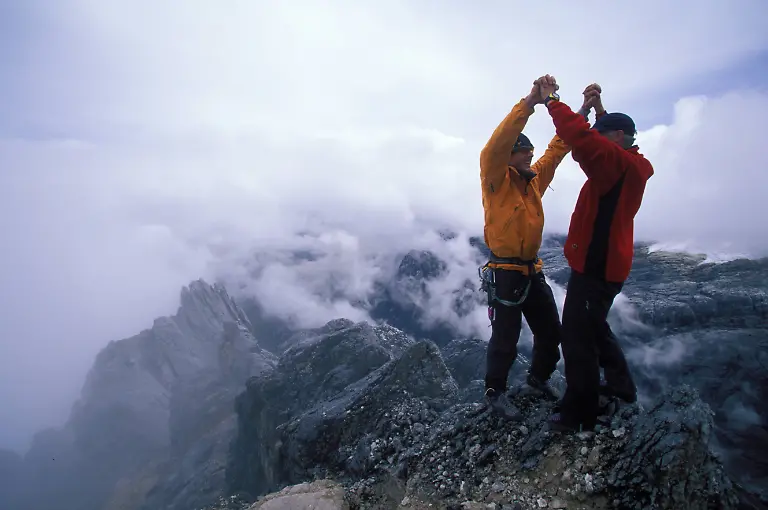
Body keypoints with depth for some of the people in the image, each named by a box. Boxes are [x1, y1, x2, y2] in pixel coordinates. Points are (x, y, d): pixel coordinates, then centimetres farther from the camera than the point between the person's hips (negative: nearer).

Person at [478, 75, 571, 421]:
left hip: (532, 270, 7)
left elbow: (559, 146, 15)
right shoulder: (496, 179, -10)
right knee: (505, 340, 0)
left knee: (551, 332, 14)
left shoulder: (535, 179, 10)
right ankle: (495, 393, 21)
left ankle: (537, 380, 37)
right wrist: (532, 99, -33)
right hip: (504, 272, -7)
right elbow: (497, 143, -27)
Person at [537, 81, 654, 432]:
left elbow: (582, 138, -32)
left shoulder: (618, 162, -18)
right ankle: (621, 386, 40)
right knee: (595, 327, 26)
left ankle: (579, 417, 5)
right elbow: (593, 142, 26)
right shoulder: (632, 165, 11)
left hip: (595, 265, -10)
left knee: (578, 338, -4)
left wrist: (551, 101, -20)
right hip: (608, 264, 11)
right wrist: (598, 109, 14)